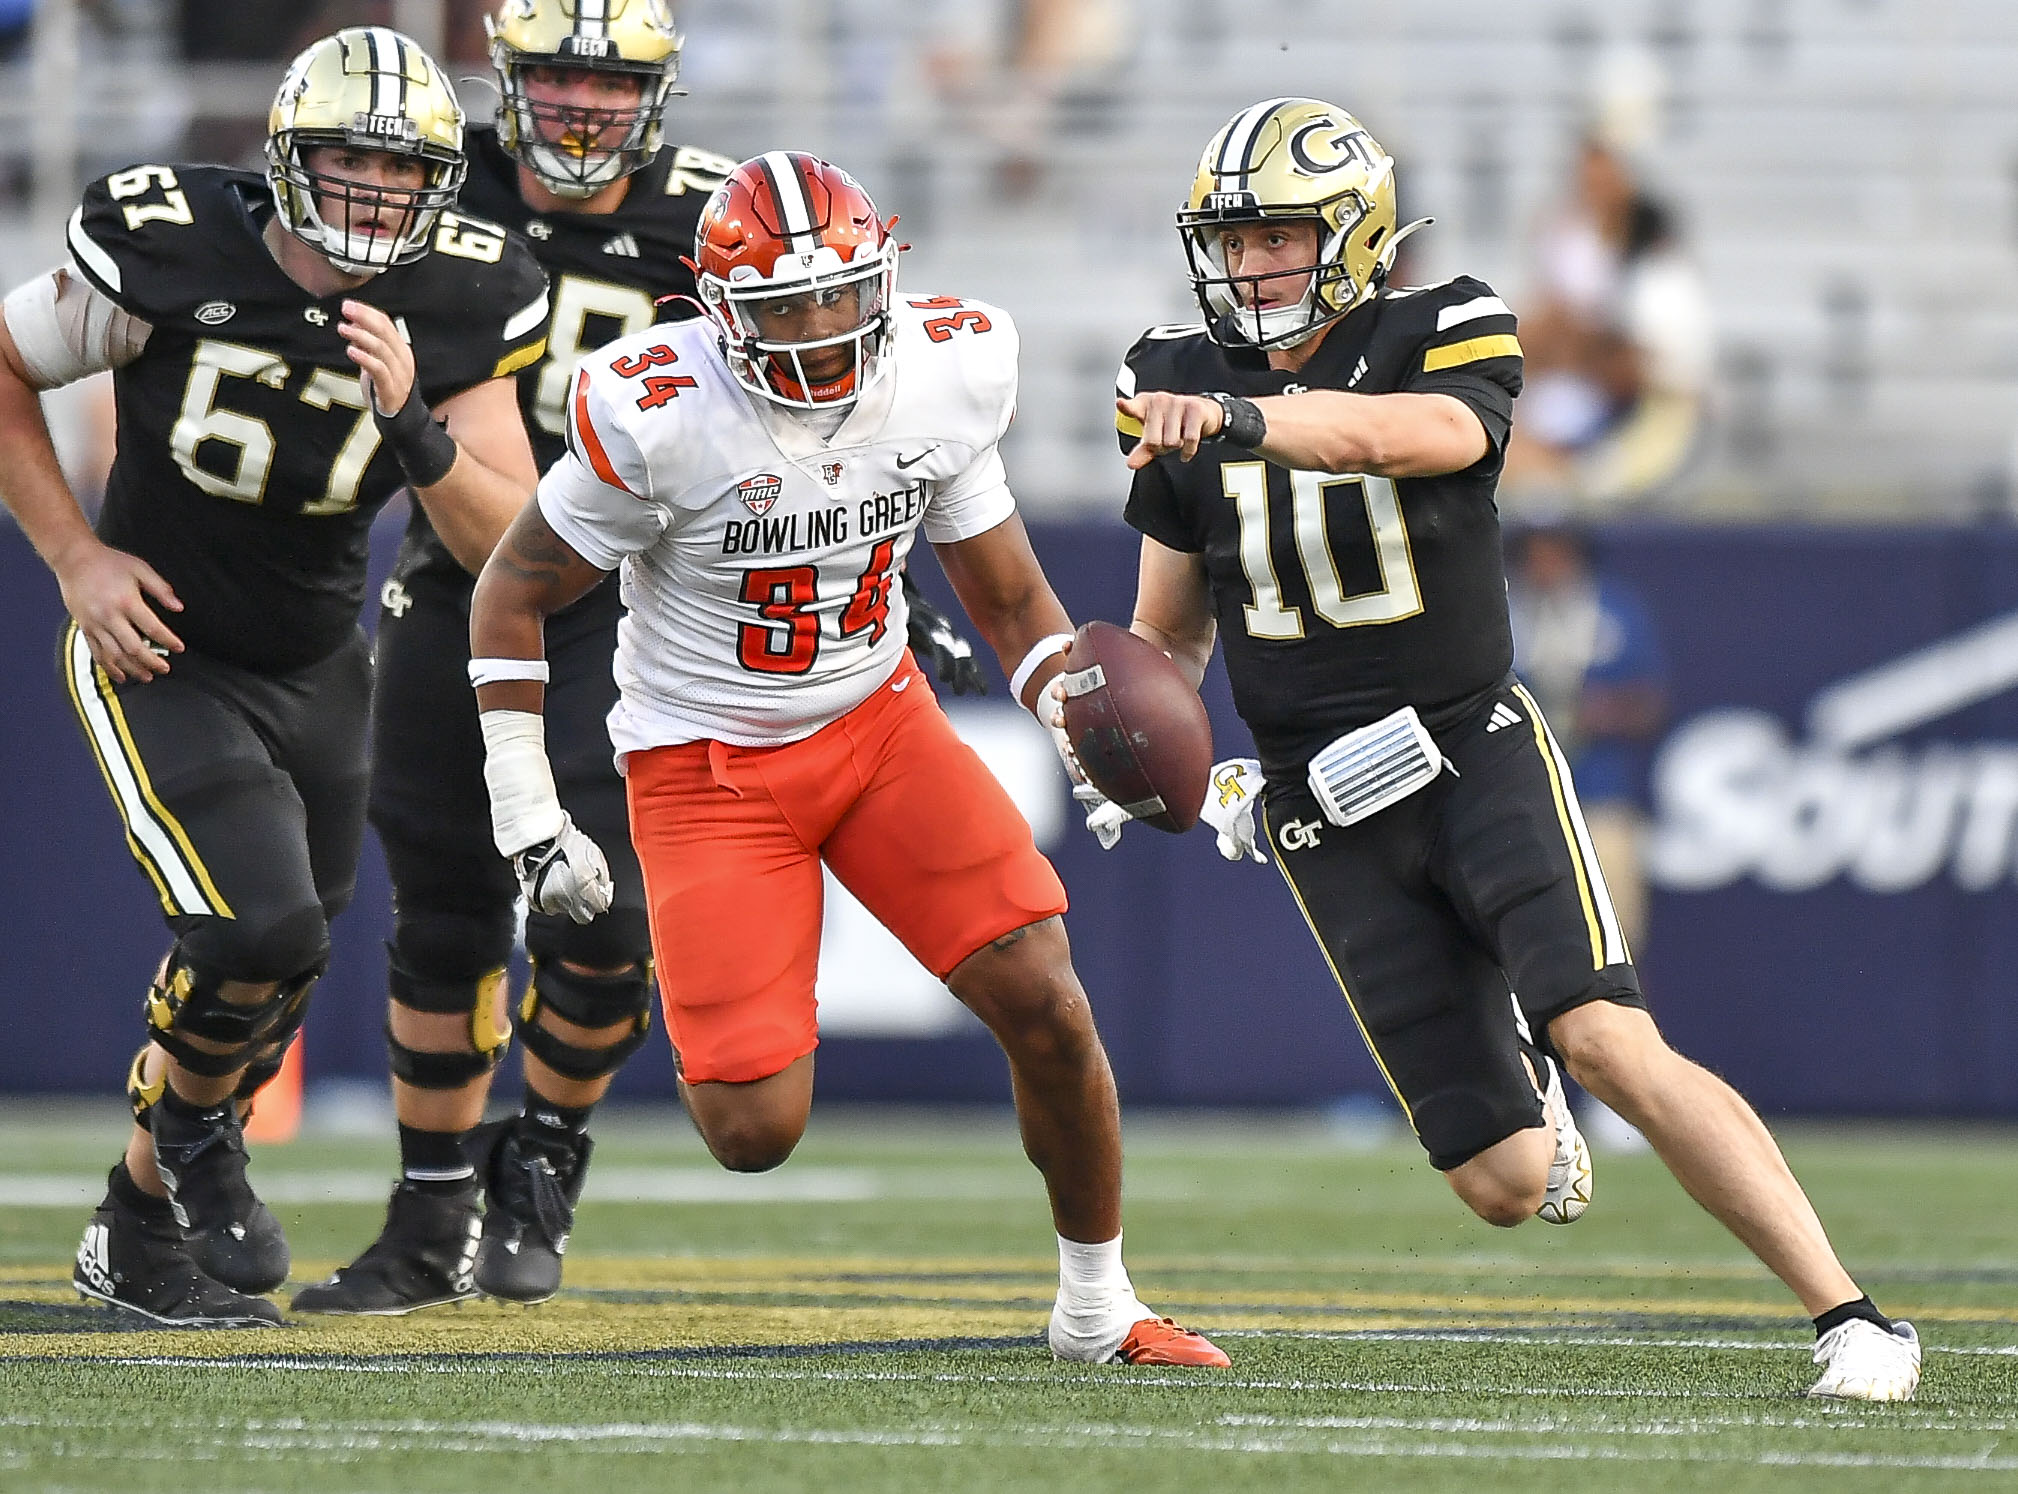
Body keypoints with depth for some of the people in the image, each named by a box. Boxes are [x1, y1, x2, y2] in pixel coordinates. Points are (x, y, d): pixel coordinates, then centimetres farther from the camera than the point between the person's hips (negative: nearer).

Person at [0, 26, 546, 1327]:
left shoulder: (462, 305, -13)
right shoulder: (168, 250, -22)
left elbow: (510, 548, -15)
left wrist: (410, 417, -31)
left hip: (318, 671, 5)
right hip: (160, 653, -5)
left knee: (273, 990, 12)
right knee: (259, 931, -23)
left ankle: (141, 1233, 35)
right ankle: (192, 1126, 10)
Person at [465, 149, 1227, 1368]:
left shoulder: (943, 375, -9)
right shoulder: (659, 418, -22)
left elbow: (1009, 596, 4)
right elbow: (512, 596, -9)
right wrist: (528, 818, -11)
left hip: (878, 719, 4)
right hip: (709, 760, -4)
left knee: (1046, 1000, -13)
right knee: (757, 1134, -12)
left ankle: (1098, 1304, 8)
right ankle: (707, 1026, 27)